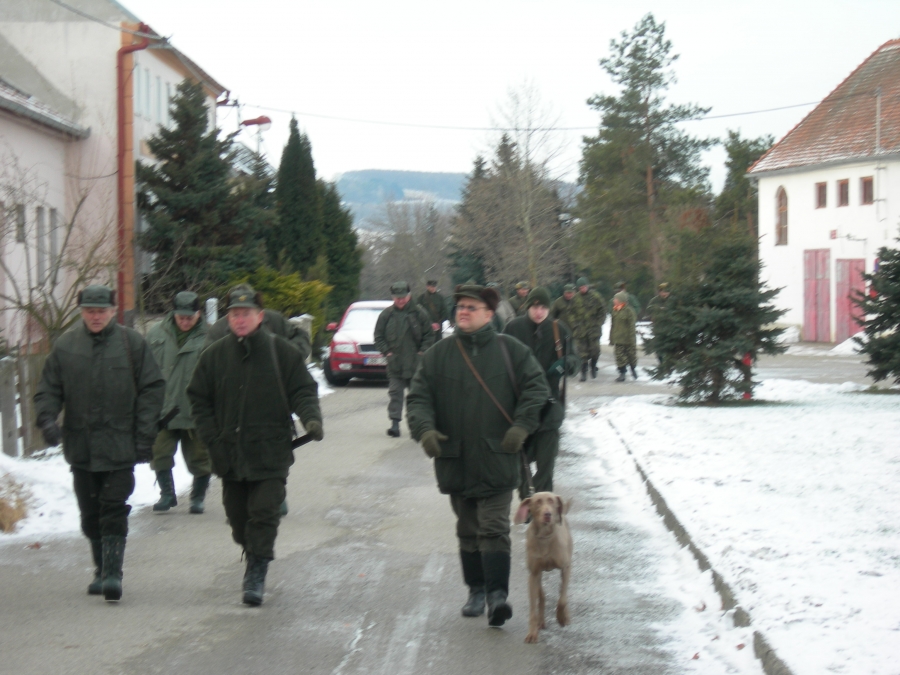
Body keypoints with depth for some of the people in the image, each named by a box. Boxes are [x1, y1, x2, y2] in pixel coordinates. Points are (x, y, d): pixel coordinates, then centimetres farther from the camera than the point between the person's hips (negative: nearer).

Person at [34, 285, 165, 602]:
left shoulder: (132, 344, -1)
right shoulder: (65, 346, 5)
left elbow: (152, 389, 1)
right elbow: (48, 389, 10)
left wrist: (144, 435, -5)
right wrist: (47, 418, -10)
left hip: (119, 446, -3)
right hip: (80, 445, 3)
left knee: (114, 512, -9)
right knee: (90, 515, 10)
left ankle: (112, 573, -9)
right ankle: (103, 569, 23)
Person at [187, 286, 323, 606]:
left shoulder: (282, 352, -1)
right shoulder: (215, 355, 6)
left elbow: (303, 391, 2)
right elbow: (199, 399, 11)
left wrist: (311, 418, -18)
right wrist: (212, 438, 1)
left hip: (271, 452, -3)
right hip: (229, 454, 3)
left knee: (264, 514, -9)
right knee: (237, 516, 10)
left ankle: (256, 575, -2)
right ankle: (253, 555, 34)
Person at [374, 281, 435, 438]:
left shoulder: (419, 313, -2)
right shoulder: (386, 314, 1)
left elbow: (429, 335, 3)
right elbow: (378, 337, 7)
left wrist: (422, 351, -5)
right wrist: (386, 351, -4)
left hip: (415, 363, 0)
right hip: (394, 364, 0)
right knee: (395, 393, -5)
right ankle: (395, 423, -6)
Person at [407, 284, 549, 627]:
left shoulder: (511, 351, 2)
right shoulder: (437, 355, 6)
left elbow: (536, 389, 4)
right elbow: (418, 397, 3)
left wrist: (522, 426, -9)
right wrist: (424, 429, -15)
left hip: (497, 460, -3)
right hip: (455, 460, 3)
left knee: (494, 528, -9)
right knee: (468, 531, 12)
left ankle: (498, 594, -12)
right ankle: (476, 590, 22)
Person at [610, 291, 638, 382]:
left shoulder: (628, 310, -11)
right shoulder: (614, 310, 8)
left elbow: (631, 326, -12)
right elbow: (613, 325, 14)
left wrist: (631, 339, -16)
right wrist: (611, 339, 13)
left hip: (627, 339, -5)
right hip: (618, 339, 5)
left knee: (631, 354, 10)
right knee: (620, 357, 2)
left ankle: (633, 369, 31)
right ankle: (622, 373, 6)